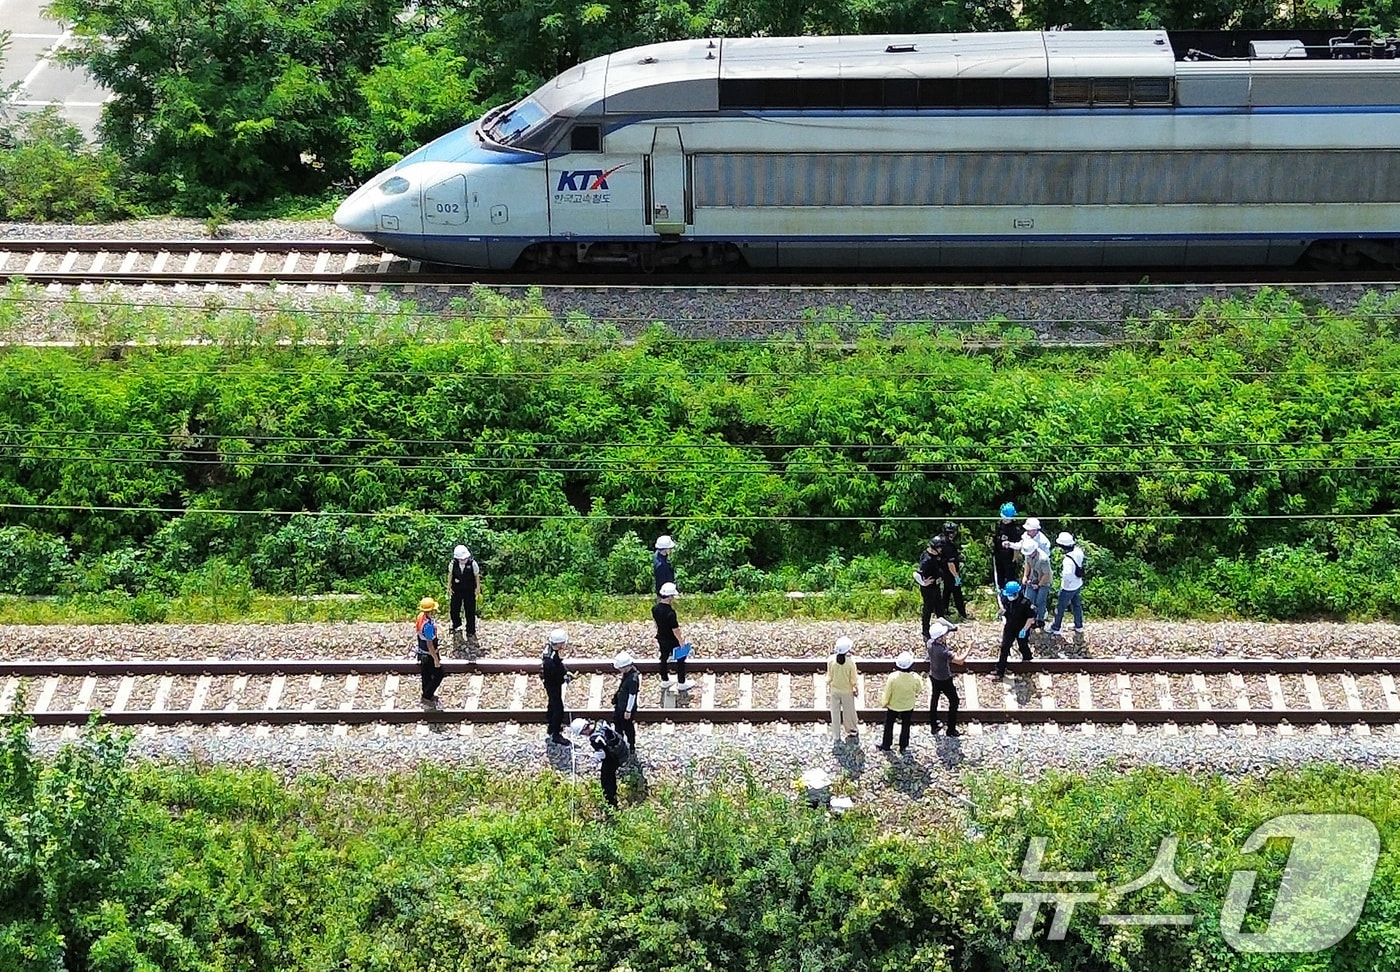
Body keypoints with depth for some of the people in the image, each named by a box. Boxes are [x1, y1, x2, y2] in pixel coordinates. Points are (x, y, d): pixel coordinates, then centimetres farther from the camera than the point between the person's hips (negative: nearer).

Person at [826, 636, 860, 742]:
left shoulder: (831, 660, -21)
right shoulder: (850, 661, -26)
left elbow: (829, 676, -8)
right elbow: (853, 679, -14)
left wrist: (828, 687, 10)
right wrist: (855, 689, 4)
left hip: (834, 690, 1)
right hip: (847, 691, -1)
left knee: (835, 713, 15)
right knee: (849, 711, 21)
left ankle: (836, 736, 24)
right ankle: (852, 730, 43)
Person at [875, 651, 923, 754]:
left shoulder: (893, 677, -30)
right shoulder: (915, 678, -26)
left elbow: (887, 693, -18)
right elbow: (919, 689, -5)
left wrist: (884, 703, 0)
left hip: (893, 706, -1)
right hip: (908, 707, 1)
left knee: (888, 726, 21)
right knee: (905, 726, 21)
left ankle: (885, 746, 33)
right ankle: (903, 747, 33)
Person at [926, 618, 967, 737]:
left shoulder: (930, 643, -16)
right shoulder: (943, 651, -38)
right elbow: (959, 661, -35)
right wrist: (967, 651, -18)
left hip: (933, 676, 7)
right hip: (944, 680, -7)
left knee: (934, 698, 24)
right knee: (954, 701, 13)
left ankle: (933, 726, 36)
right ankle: (951, 729, 21)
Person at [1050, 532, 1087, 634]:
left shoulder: (1068, 560, -37)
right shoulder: (1078, 551, -14)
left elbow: (1067, 575, -42)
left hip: (1068, 587, -7)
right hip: (1078, 585, 8)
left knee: (1060, 607, 14)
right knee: (1076, 604, 27)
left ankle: (1055, 628, 30)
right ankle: (1079, 625, 43)